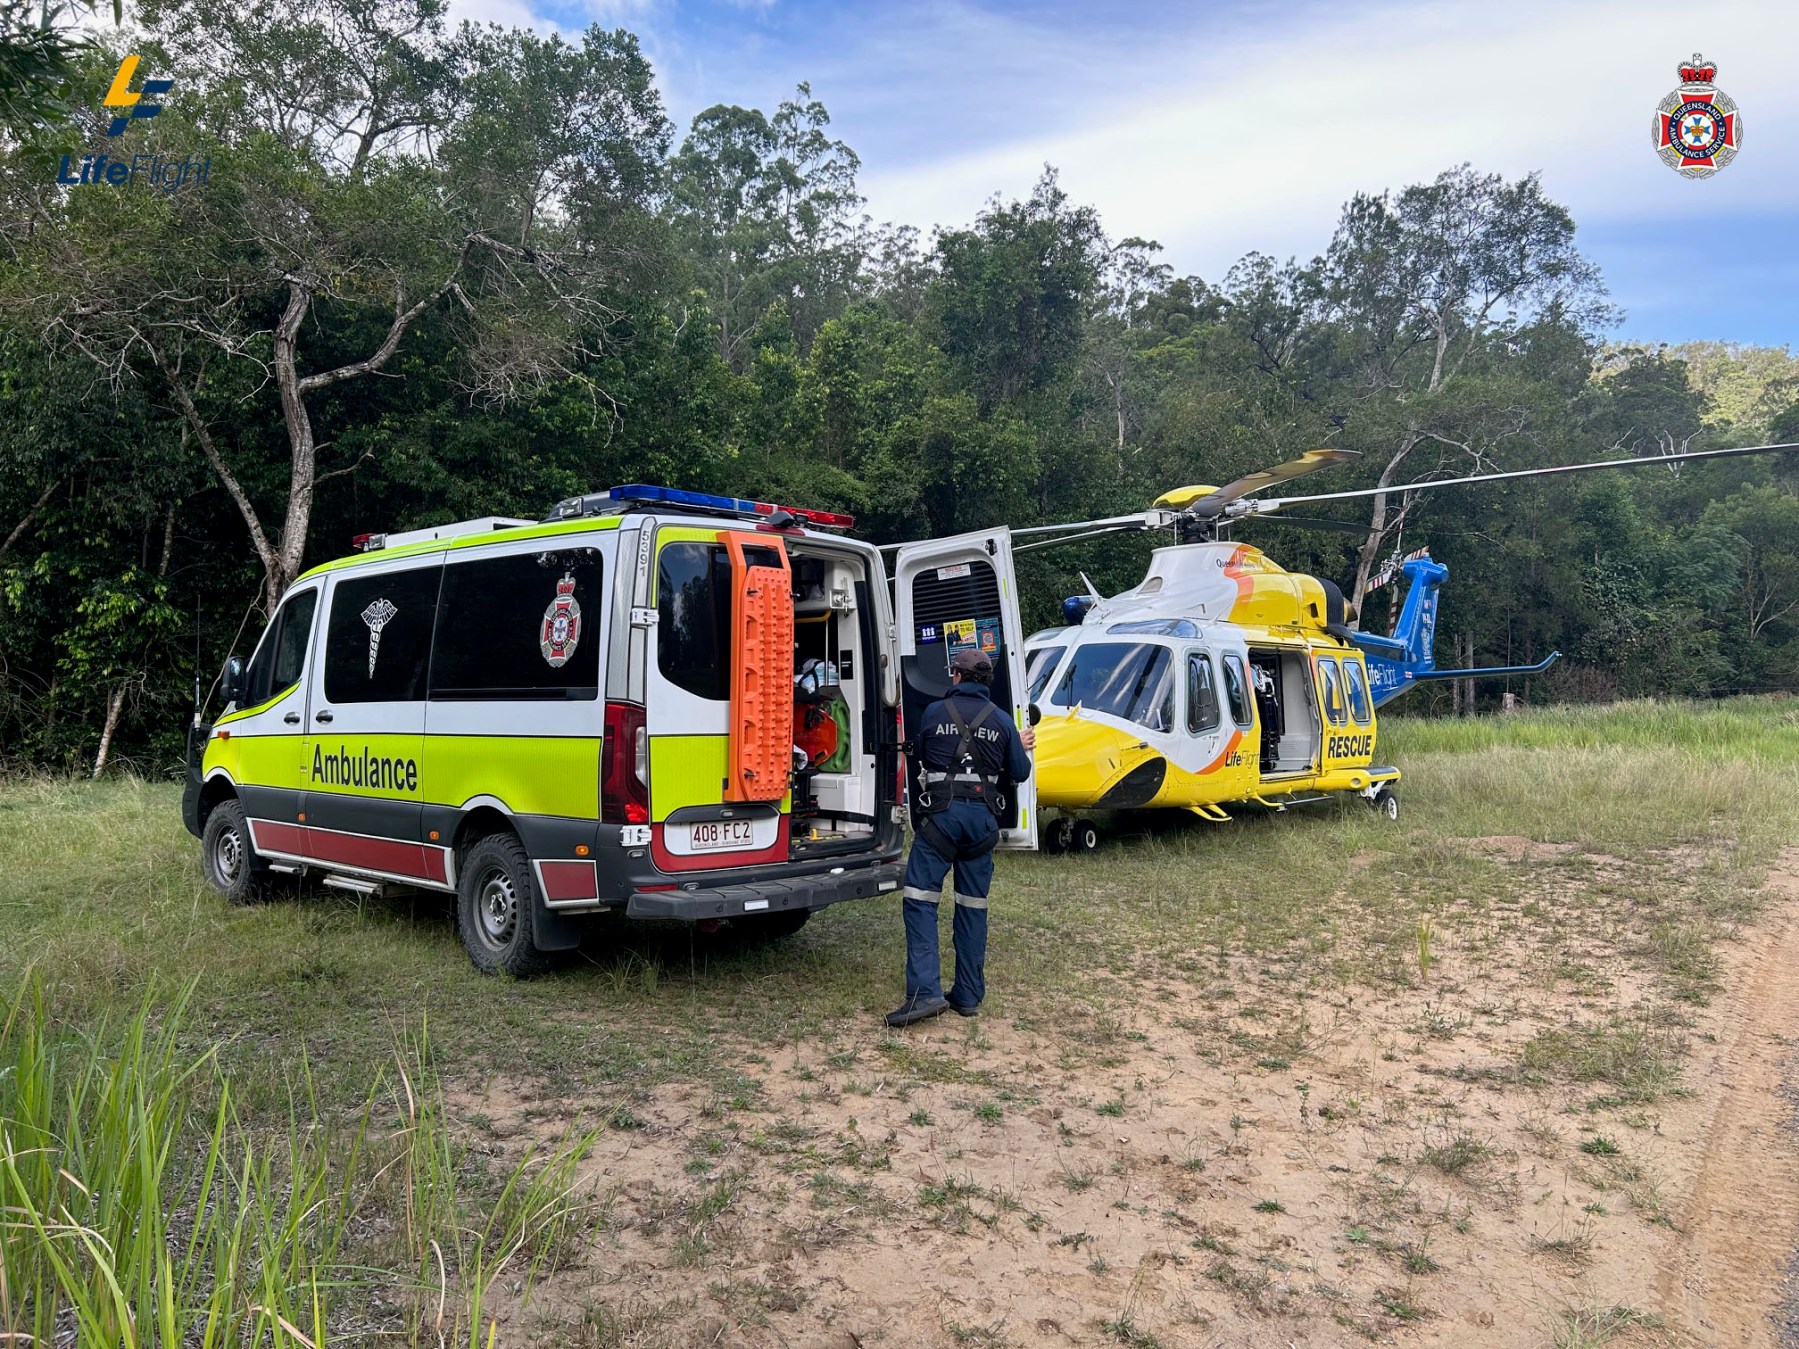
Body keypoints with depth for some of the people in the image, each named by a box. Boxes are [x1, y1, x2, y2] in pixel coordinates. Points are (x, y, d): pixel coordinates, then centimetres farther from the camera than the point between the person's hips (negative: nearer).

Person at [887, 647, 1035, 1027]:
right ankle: (969, 994, 14)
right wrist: (1021, 747, 32)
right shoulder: (1001, 721, 5)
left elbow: (918, 756, 15)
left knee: (920, 899, -3)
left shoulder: (934, 712, 1)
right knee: (973, 906, 10)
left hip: (940, 813, -3)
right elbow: (1019, 772, 11)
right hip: (982, 816, 3)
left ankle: (925, 991, -15)